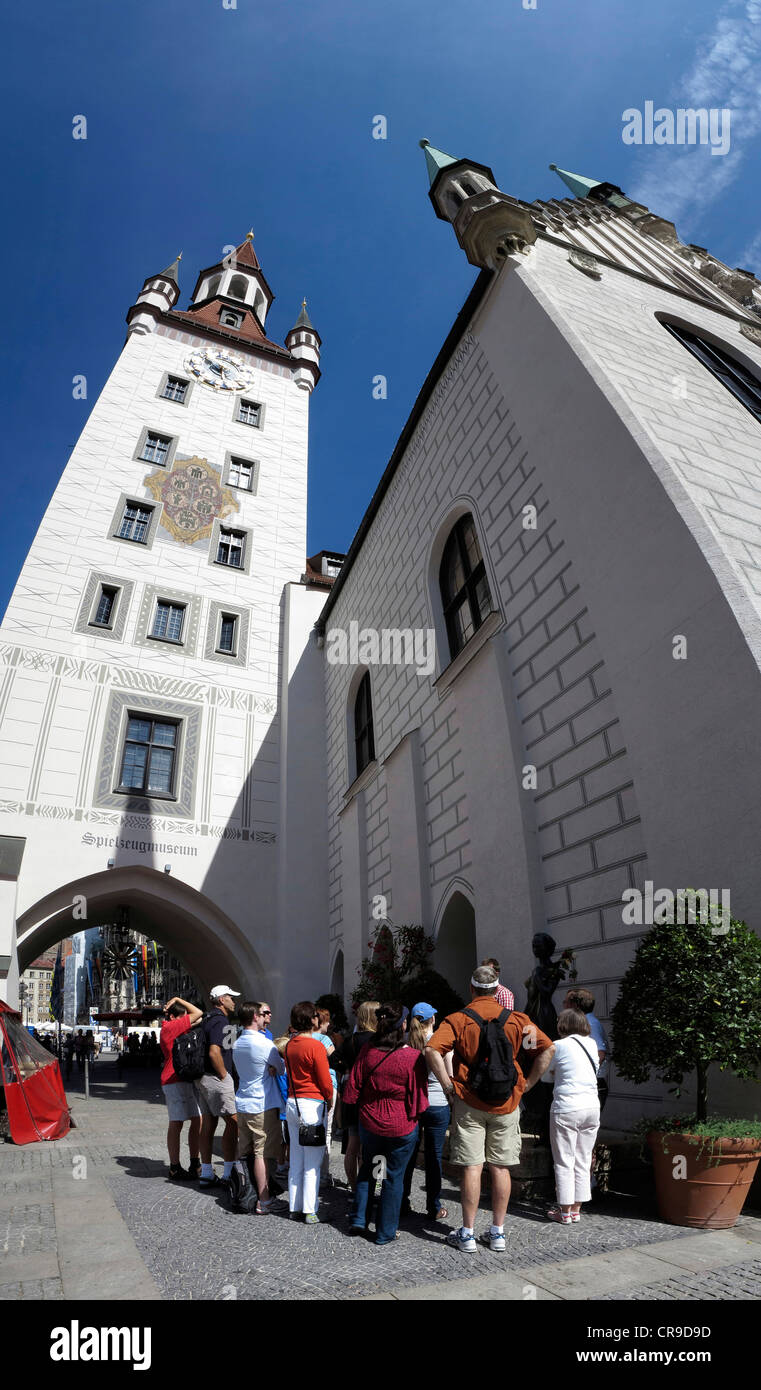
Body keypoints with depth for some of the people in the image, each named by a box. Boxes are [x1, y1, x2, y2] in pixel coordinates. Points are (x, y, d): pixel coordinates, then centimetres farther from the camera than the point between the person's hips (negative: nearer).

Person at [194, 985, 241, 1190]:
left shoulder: (207, 1019, 14)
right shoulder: (219, 1021, -17)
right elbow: (214, 1052, -25)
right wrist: (224, 1076, -15)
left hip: (203, 1079, 10)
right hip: (216, 1079, -10)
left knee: (208, 1123, 13)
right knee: (233, 1122, -3)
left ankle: (206, 1174, 19)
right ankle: (229, 1173, -1)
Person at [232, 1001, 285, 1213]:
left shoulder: (237, 1044, 7)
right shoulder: (264, 1043, -18)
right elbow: (282, 1069, -7)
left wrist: (268, 1069, -1)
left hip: (242, 1104, 8)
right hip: (263, 1105, -8)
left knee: (245, 1153, 16)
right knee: (263, 1154, -1)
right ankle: (263, 1201, 5)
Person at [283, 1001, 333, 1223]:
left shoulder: (289, 1045, 5)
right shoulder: (315, 1046, -16)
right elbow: (325, 1082, -11)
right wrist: (329, 1100, 6)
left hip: (292, 1104, 7)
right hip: (313, 1105, -7)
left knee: (295, 1161, 15)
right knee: (312, 1163, 3)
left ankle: (294, 1207, 22)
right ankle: (310, 1211, 8)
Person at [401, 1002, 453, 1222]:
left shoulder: (405, 1043, -5)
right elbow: (450, 1077, -4)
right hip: (437, 1104, -2)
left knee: (407, 1155, 14)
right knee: (434, 1157, 8)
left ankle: (402, 1204, 23)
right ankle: (434, 1208, 16)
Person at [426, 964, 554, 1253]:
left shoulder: (458, 1019, -6)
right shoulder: (516, 1019, 1)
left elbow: (432, 1050, -18)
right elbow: (547, 1049, -1)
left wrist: (448, 1086, -9)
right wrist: (526, 1085, 3)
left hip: (469, 1103, -2)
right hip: (506, 1104, 2)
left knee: (471, 1167, 5)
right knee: (500, 1168, 12)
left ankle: (467, 1233, 14)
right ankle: (498, 1232, 21)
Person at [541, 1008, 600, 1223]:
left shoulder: (559, 1046, -8)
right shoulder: (592, 1044, 5)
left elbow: (546, 1075, 4)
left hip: (566, 1110, -5)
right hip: (592, 1107, 5)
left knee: (564, 1162, 6)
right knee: (582, 1161, 15)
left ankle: (565, 1211, 12)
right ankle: (576, 1208, 23)